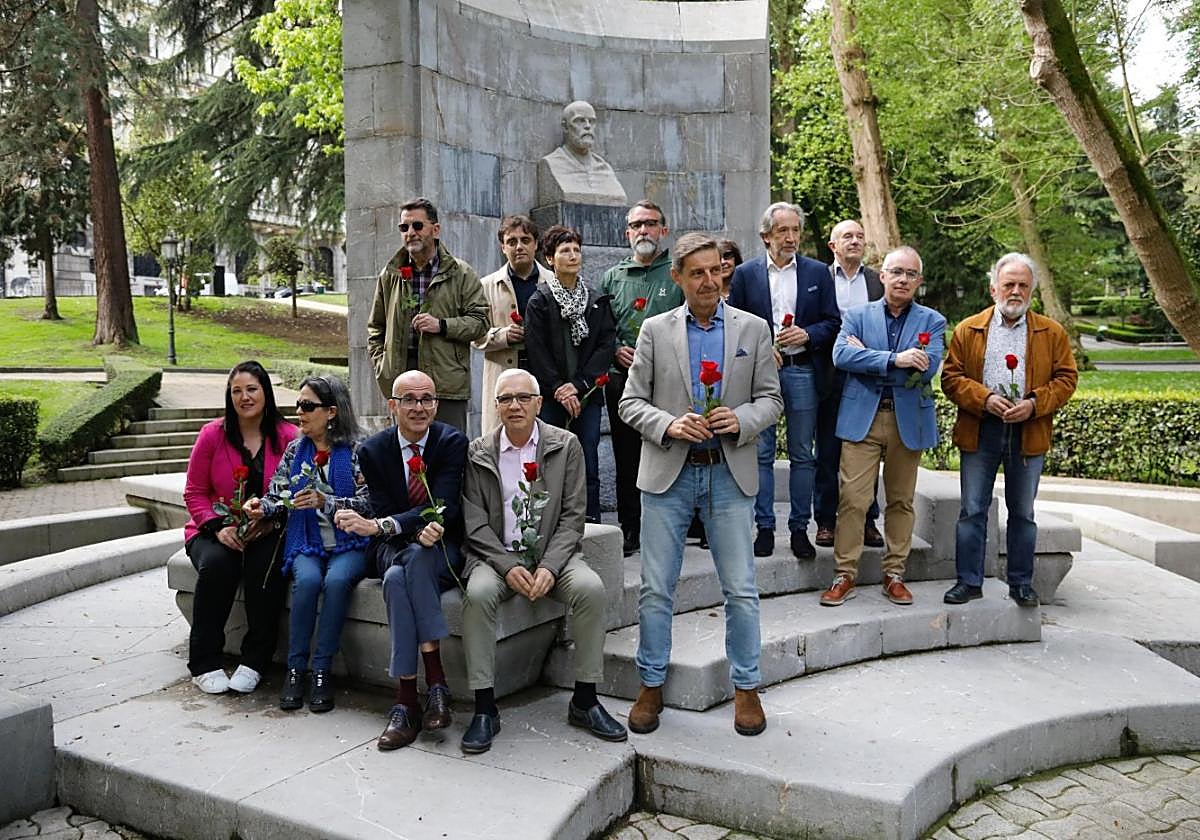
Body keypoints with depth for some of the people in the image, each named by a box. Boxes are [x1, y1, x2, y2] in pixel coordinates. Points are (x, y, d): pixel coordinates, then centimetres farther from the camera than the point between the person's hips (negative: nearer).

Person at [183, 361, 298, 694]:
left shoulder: (287, 437, -1)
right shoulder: (213, 434, 1)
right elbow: (194, 492, 3)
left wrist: (270, 521, -17)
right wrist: (217, 527, -13)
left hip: (266, 532, 0)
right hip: (216, 530, 1)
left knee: (267, 567, -32)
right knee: (217, 564, -31)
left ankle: (254, 661, -15)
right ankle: (204, 663, -16)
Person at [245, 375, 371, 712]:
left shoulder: (356, 451, -3)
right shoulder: (295, 450, 12)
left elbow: (367, 503, -11)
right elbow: (278, 497, 11)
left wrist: (324, 501, -22)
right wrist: (261, 506, -11)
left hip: (349, 545, -2)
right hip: (306, 545, 3)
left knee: (337, 580, -33)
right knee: (307, 579, -29)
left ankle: (322, 671, -20)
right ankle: (295, 669, -16)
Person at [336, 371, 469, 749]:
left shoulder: (452, 442, -8)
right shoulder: (373, 450, 0)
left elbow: (444, 508, -18)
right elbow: (382, 513, -7)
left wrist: (378, 526, -30)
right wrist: (417, 530, -30)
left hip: (442, 551, -1)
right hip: (394, 549, 2)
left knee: (399, 578, -34)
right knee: (398, 576, -34)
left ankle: (407, 701, -30)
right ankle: (435, 682, -31)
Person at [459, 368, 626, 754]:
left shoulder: (566, 445, 2)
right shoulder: (477, 453, 2)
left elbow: (573, 516, -1)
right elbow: (475, 523, -1)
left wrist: (549, 566, -15)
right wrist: (508, 566, -16)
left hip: (553, 553, 1)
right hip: (497, 555, 0)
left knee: (591, 588, -28)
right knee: (478, 593, -31)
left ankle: (584, 701, -12)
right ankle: (484, 709, -18)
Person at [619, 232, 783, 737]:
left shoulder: (753, 329, 6)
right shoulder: (655, 331, 4)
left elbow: (771, 399, 7)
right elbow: (631, 402, 3)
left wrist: (741, 420, -13)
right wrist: (668, 425, -15)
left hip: (729, 473, 0)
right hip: (668, 472, 0)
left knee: (741, 590, 5)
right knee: (655, 589, 5)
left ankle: (746, 688, 22)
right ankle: (651, 685, 22)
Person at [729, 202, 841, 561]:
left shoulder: (817, 272, 7)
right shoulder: (746, 273, 4)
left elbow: (833, 322, 6)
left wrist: (807, 335, -12)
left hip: (802, 370, 1)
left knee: (802, 455, 6)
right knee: (761, 453, 3)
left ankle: (799, 528, 15)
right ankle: (764, 527, 12)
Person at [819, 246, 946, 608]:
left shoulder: (932, 321, 8)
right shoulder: (857, 315, 8)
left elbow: (927, 368, -9)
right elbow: (841, 355, -10)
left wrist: (867, 356, -10)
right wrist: (894, 360, -20)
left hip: (909, 421, 1)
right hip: (862, 418, -1)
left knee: (901, 501, 9)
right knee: (853, 498, -5)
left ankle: (894, 574, 20)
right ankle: (845, 575, 4)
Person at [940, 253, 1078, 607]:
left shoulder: (1052, 332, 7)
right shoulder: (968, 330, 5)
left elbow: (1066, 378, 4)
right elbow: (951, 378, 1)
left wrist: (1034, 404, -12)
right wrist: (985, 399, -15)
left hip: (1029, 433, 1)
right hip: (979, 432, -1)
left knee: (1023, 512, 10)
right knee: (973, 509, 2)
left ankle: (1021, 583, 21)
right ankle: (969, 581, 12)